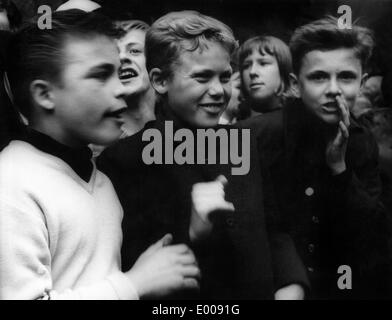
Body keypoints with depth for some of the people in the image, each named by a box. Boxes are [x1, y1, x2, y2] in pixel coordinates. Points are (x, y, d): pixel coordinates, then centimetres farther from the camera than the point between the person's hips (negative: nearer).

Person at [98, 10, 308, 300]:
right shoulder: (124, 161, -18)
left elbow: (276, 233, 4)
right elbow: (125, 272, -19)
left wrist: (291, 287, -12)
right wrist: (191, 233, -32)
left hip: (262, 292, 5)